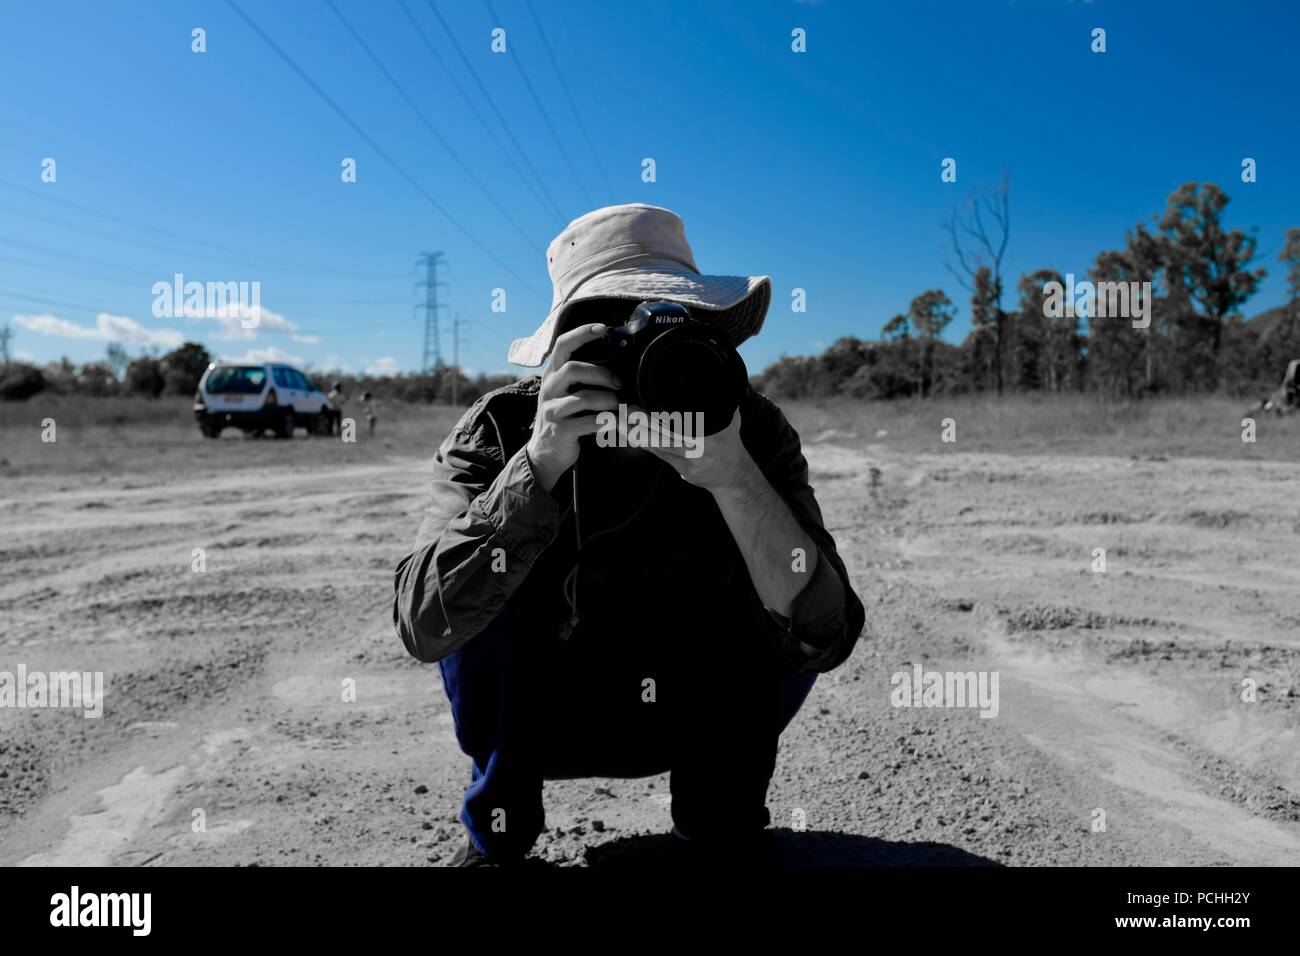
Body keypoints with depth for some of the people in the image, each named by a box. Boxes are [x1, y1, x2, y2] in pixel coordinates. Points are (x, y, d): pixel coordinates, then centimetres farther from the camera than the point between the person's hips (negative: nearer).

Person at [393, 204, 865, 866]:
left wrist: (733, 477, -45)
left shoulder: (752, 430, -18)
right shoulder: (500, 429, -19)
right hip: (538, 715, 0)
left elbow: (824, 635, -30)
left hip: (697, 718, 1)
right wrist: (540, 466, -46)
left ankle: (718, 825, 2)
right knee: (480, 597, -26)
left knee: (786, 615, -25)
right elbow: (424, 624, -33)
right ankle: (496, 833, -1)